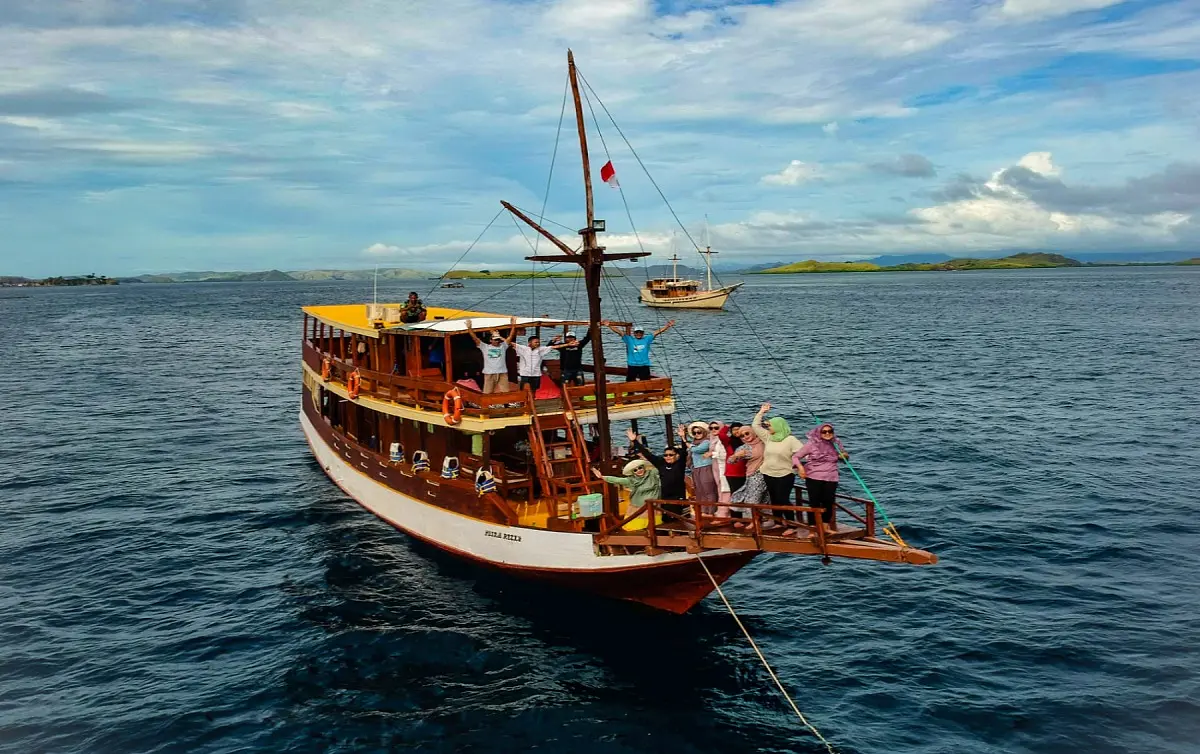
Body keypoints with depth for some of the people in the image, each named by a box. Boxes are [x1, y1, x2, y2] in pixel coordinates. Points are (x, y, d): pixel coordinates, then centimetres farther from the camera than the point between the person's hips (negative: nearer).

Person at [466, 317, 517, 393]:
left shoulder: (503, 346, 9)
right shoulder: (485, 347, 6)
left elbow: (511, 337, 1)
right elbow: (475, 338, 0)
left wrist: (513, 326, -11)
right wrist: (469, 328, -10)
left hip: (502, 374, 1)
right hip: (489, 374, -1)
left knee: (505, 393, 5)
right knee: (487, 394, 5)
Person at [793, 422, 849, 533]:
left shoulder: (836, 444, 6)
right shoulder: (811, 444, -6)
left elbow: (844, 455, 24)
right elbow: (795, 456, -3)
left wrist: (845, 456, 0)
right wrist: (800, 467, -21)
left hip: (831, 479, 3)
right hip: (814, 478, -3)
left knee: (828, 502, 7)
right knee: (814, 503, -1)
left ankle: (825, 526, 26)